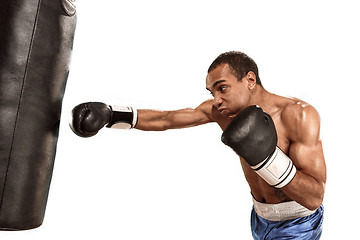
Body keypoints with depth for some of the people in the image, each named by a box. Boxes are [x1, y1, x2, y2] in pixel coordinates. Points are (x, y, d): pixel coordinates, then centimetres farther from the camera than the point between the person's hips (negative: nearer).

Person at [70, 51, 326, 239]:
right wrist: (110, 114, -16)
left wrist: (266, 156, -41)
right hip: (260, 218, 5)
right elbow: (163, 119, -9)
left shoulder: (299, 115, -28)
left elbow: (314, 198, -29)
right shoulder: (220, 110, -14)